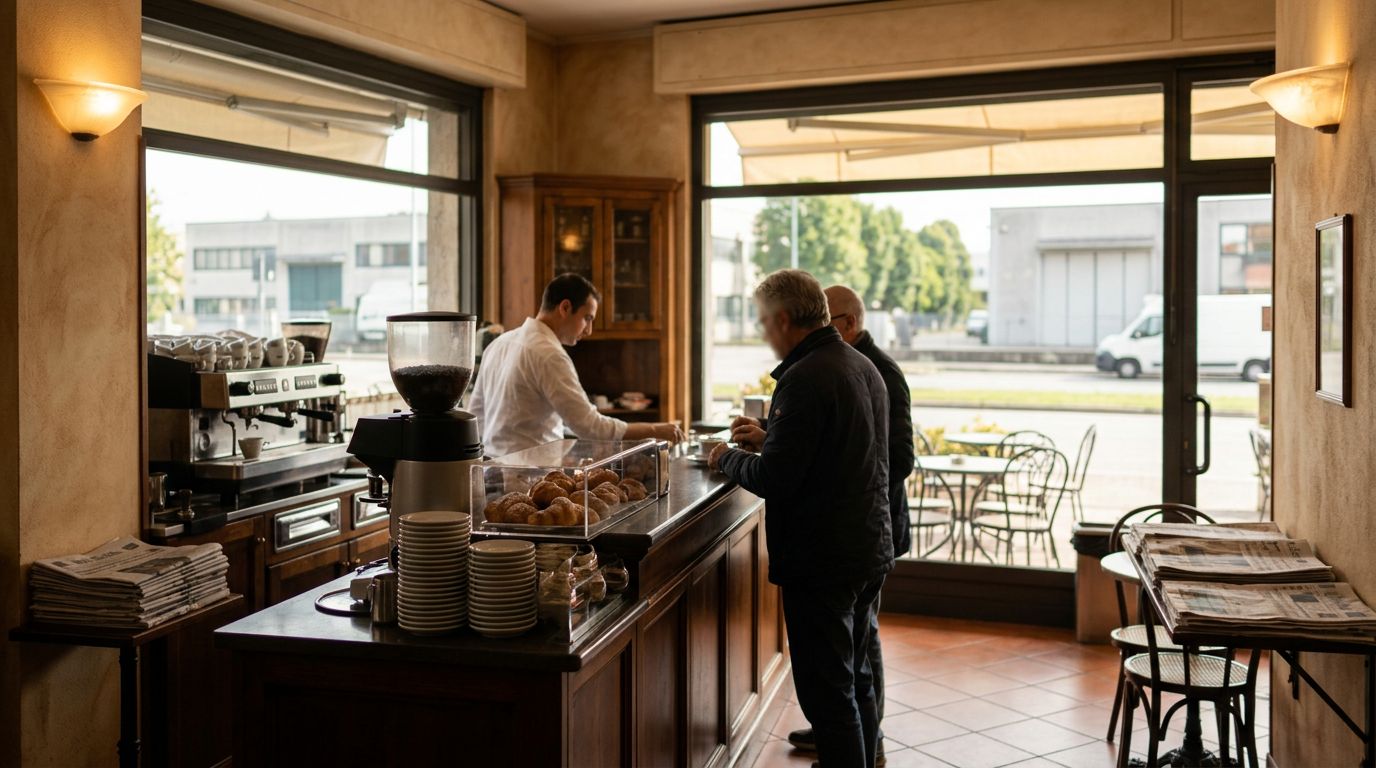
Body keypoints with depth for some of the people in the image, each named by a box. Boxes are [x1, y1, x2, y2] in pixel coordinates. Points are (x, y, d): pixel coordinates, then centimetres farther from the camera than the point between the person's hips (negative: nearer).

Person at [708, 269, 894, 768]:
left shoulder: (804, 378, -20)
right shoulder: (863, 367, 10)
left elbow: (773, 481, -22)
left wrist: (728, 459, -4)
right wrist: (768, 439, 20)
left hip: (820, 560, -10)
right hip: (870, 552, 10)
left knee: (827, 693, 0)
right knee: (855, 680, 21)